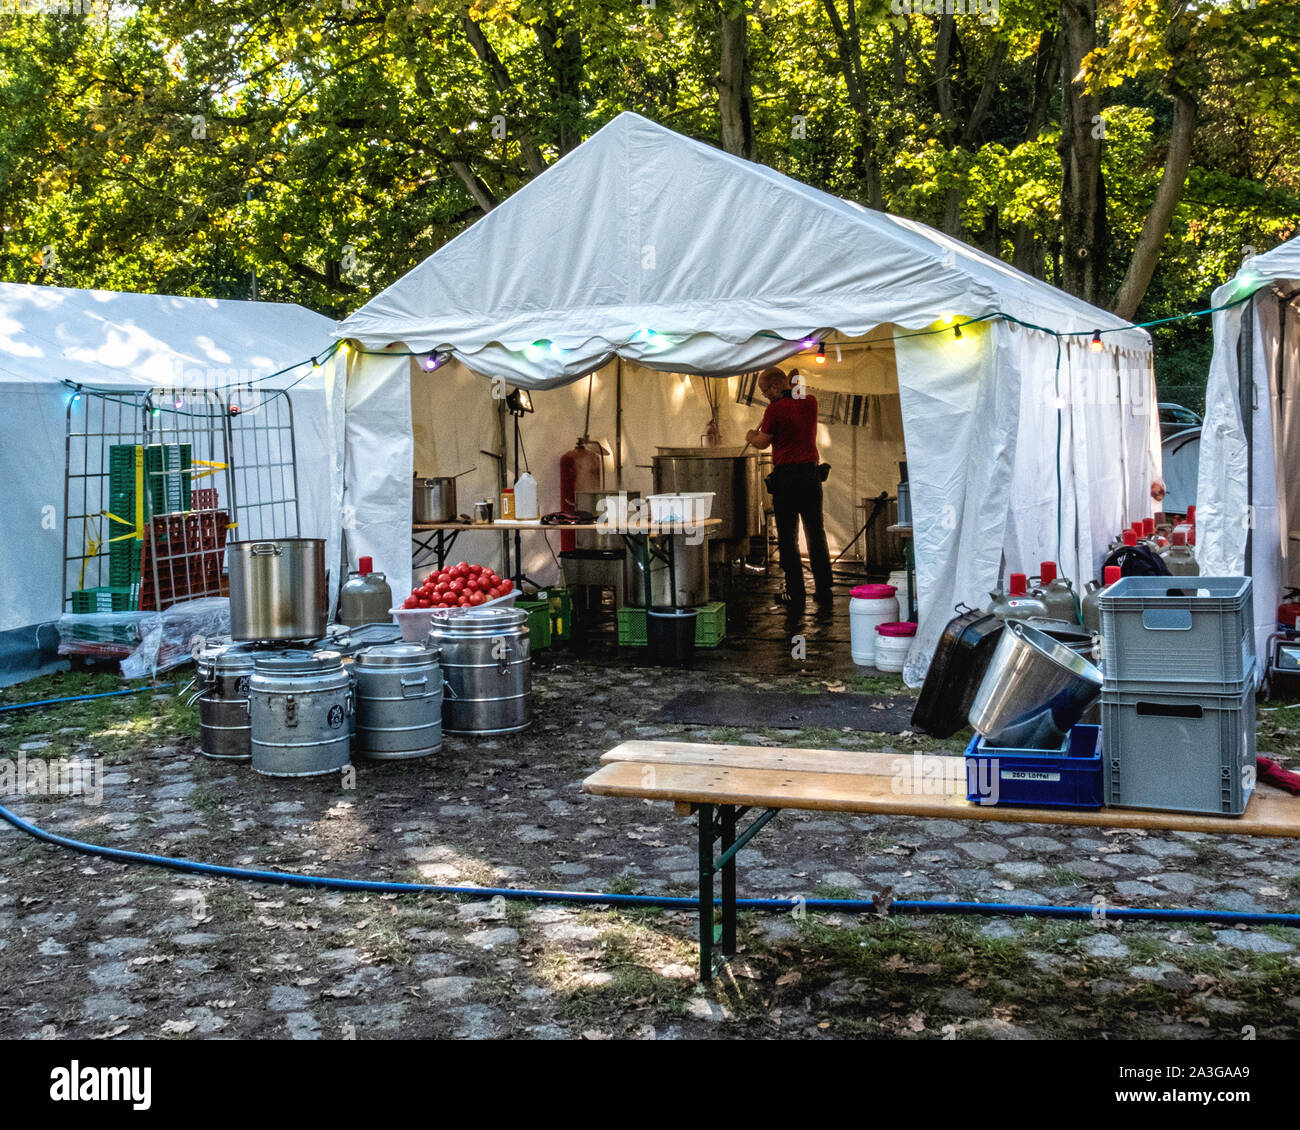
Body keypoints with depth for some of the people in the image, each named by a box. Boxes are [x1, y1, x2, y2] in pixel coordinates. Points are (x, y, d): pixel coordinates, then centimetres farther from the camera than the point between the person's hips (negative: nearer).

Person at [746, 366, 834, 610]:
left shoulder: (775, 409, -10)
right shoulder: (810, 402, 7)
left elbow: (763, 443, -4)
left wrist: (751, 436, 15)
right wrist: (793, 386, 24)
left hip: (786, 475, -5)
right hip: (811, 472, 5)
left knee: (788, 537, 4)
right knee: (816, 535, 10)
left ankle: (796, 594, 4)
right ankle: (824, 593, 9)